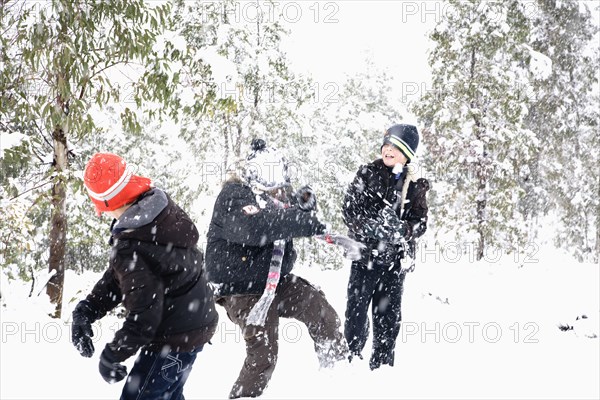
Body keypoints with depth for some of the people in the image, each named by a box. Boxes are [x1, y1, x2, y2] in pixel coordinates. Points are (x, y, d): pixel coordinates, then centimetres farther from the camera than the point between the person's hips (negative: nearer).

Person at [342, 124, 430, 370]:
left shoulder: (415, 186, 6)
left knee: (388, 316, 7)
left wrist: (403, 229, -21)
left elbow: (420, 223, 1)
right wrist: (369, 226, -24)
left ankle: (382, 366, 18)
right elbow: (349, 209, -5)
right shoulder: (367, 174, 1)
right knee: (357, 309, -4)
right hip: (365, 254, -2)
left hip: (395, 259, 2)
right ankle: (351, 359, 7)